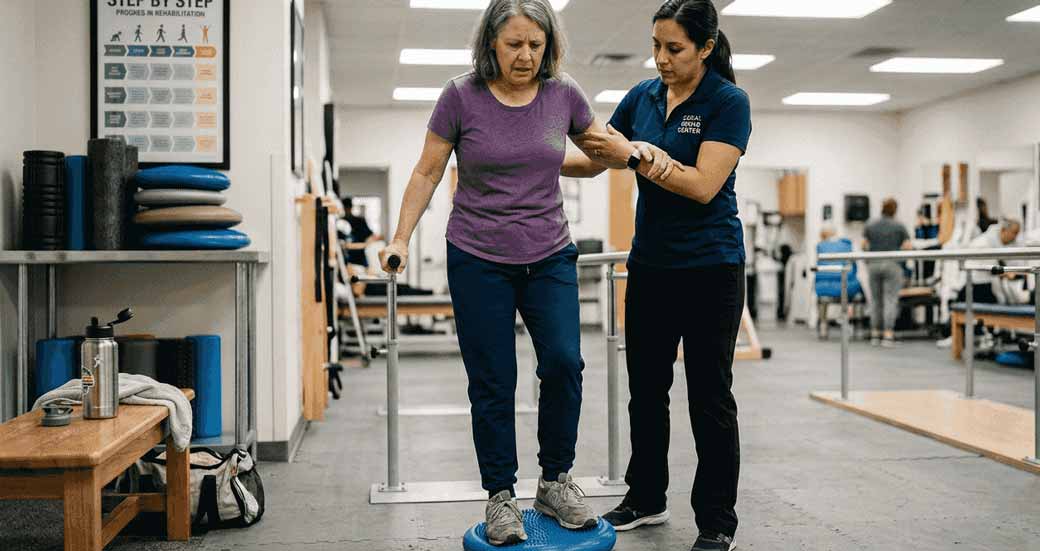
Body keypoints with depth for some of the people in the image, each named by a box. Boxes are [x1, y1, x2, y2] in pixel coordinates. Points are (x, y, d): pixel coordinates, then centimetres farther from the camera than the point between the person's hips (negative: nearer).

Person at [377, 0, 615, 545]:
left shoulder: (563, 94, 0)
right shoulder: (462, 96, -7)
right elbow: (427, 173, 0)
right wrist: (401, 238, -5)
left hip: (549, 258, 2)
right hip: (478, 261, -2)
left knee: (563, 362, -11)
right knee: (493, 382, 1)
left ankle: (555, 480, 10)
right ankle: (500, 496, 16)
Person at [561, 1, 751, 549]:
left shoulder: (728, 102, -11)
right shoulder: (642, 96, 6)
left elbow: (703, 185, -21)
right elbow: (595, 159, 13)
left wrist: (636, 152, -23)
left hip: (709, 270, -6)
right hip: (650, 266, 6)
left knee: (709, 395, 1)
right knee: (646, 388, 14)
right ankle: (646, 498, 30)